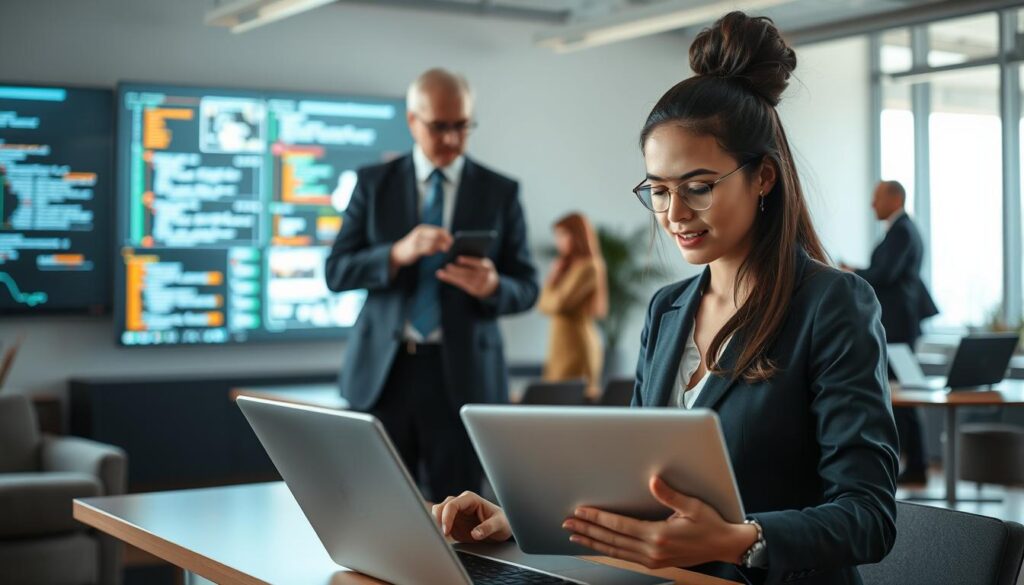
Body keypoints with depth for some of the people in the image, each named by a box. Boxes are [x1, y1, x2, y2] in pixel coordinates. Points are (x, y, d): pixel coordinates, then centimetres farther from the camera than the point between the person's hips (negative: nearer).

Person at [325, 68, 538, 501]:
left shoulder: (500, 192, 4)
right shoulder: (373, 183, 6)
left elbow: (526, 288, 4)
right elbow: (337, 272, 0)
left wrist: (492, 286, -19)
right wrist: (398, 253, -19)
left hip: (462, 374, 0)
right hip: (383, 371, 1)